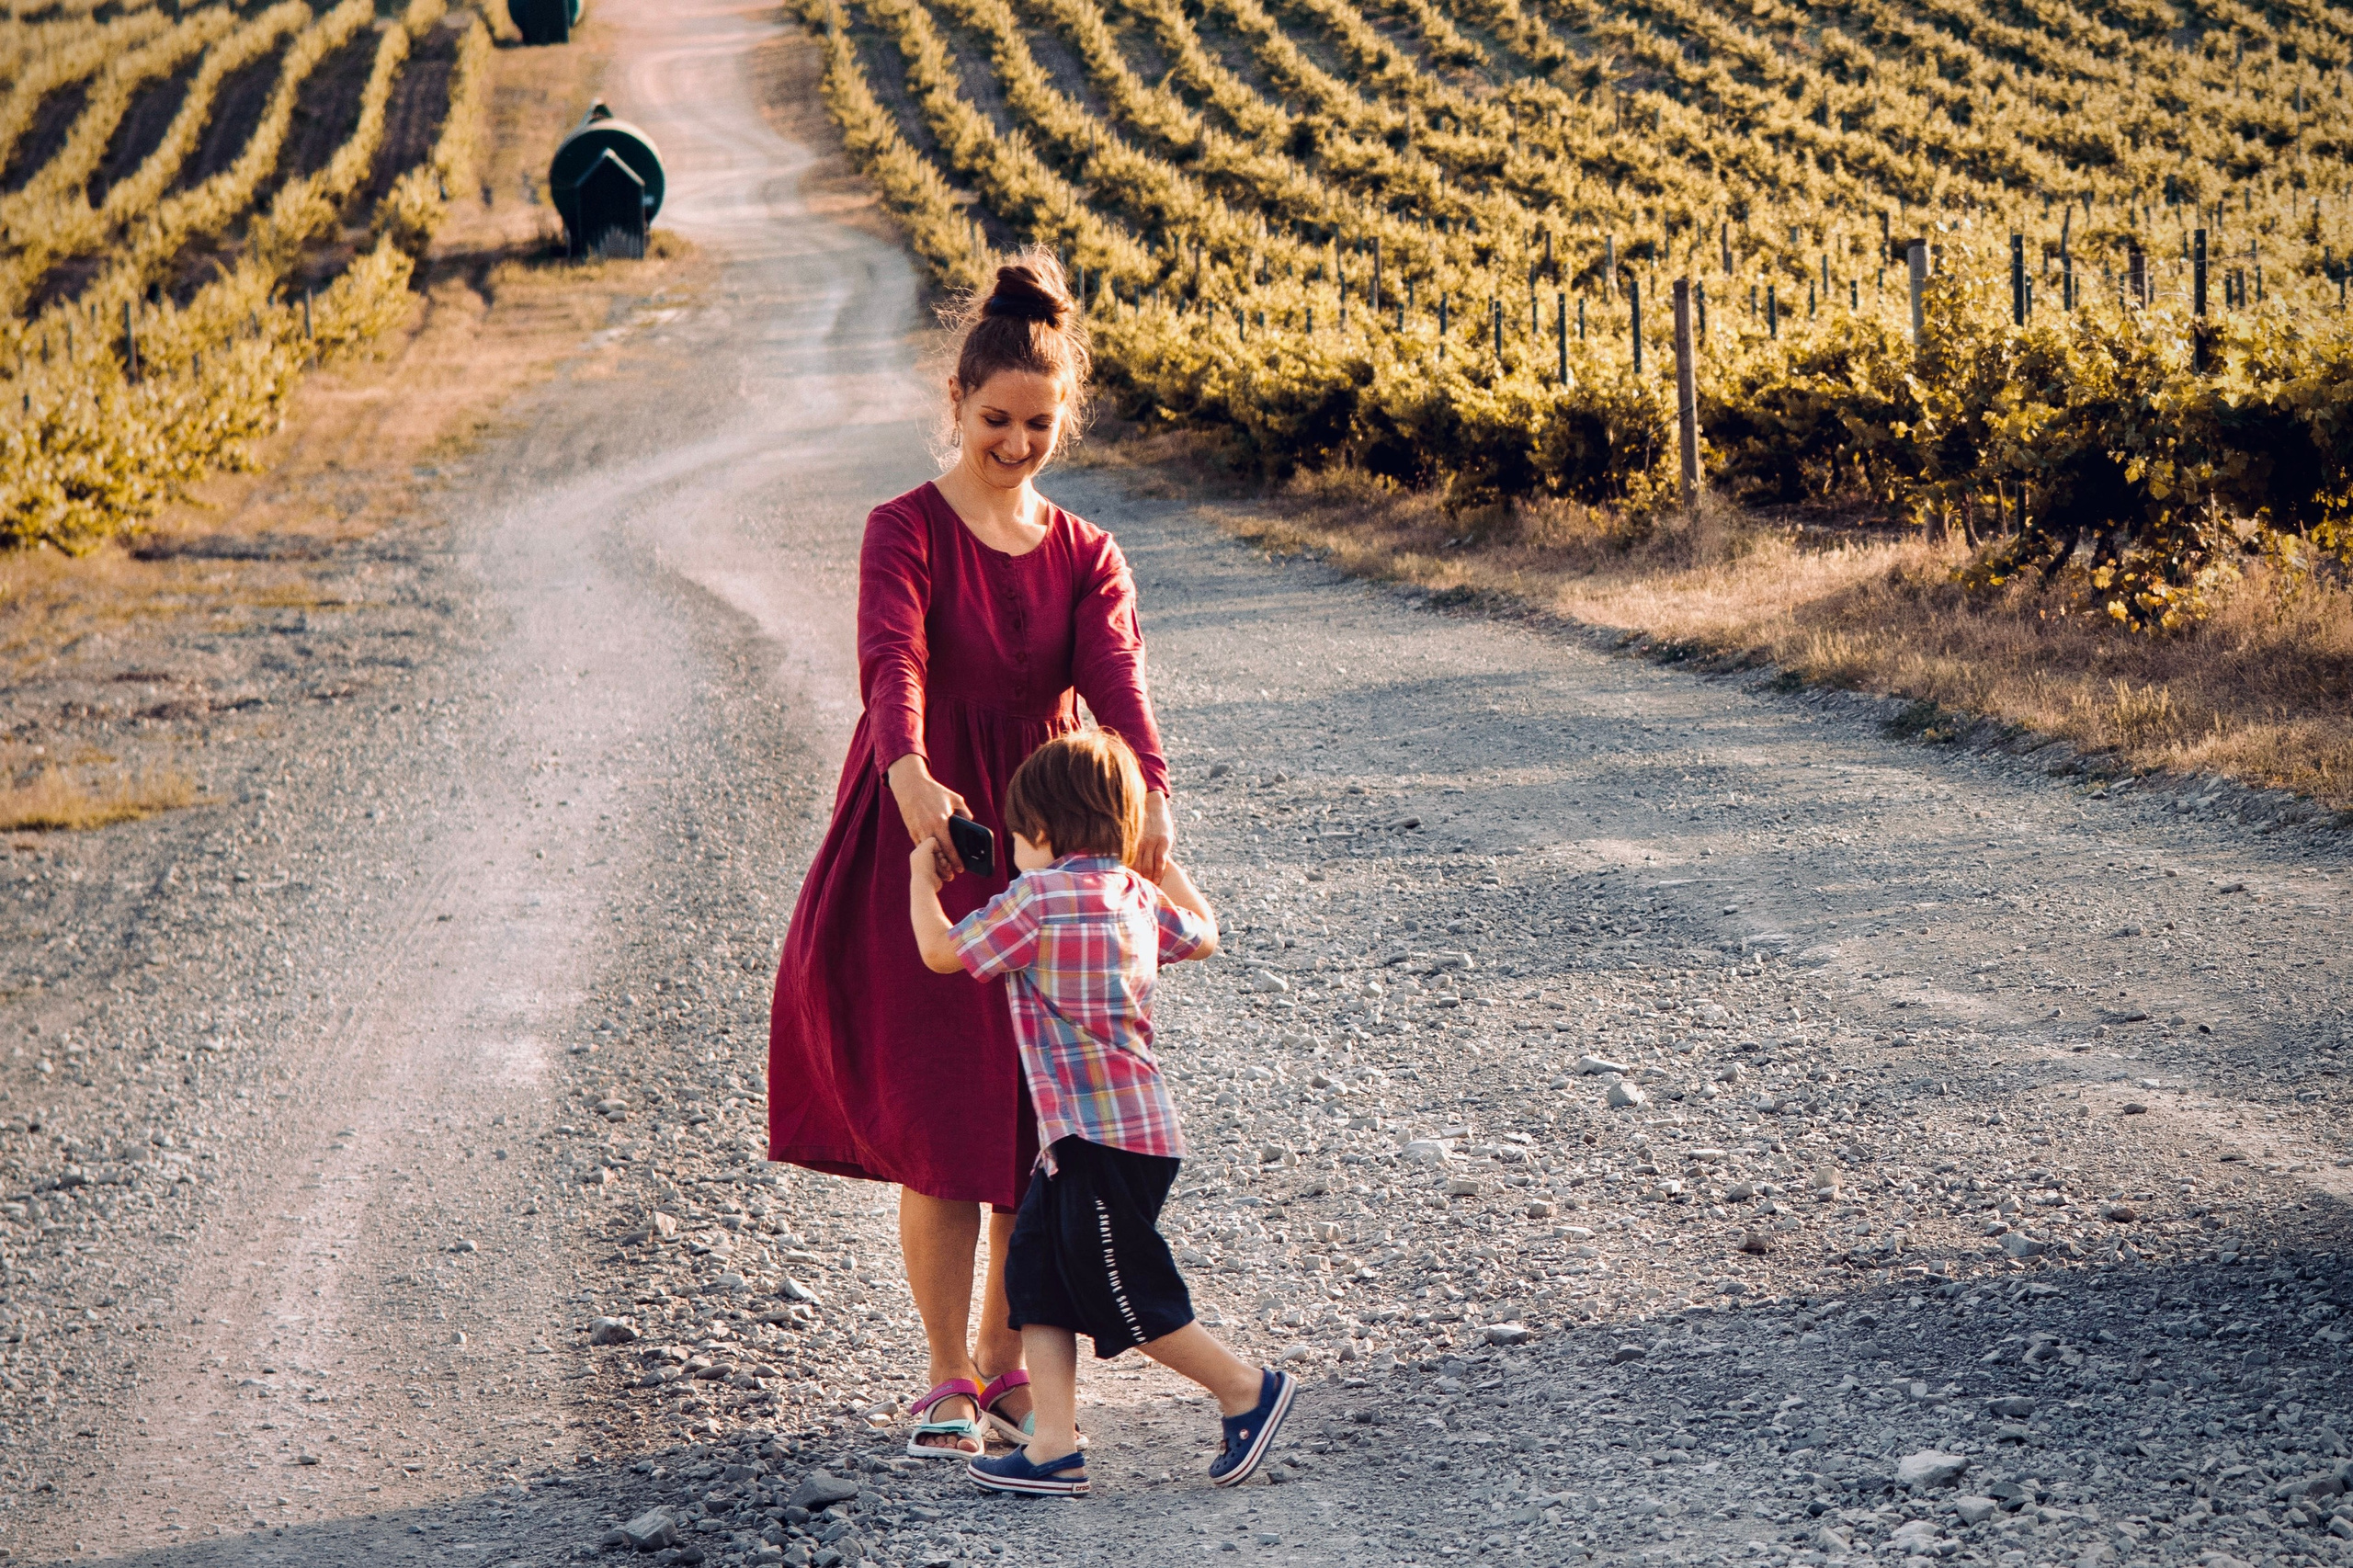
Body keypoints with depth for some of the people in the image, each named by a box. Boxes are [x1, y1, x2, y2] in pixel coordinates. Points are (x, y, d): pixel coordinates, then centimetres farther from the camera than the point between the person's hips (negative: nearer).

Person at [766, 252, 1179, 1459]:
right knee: (936, 1123, -4)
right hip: (920, 849, -4)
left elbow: (1117, 679, -10)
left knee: (1038, 1127, 5)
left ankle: (1004, 1365, 21)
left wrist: (1150, 796, -30)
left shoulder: (1085, 559, 8)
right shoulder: (908, 531, -4)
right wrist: (910, 772, -44)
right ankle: (947, 1383, 6)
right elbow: (891, 659, -23)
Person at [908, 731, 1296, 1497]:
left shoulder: (1038, 899, -14)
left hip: (1106, 1137, -9)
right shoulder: (1137, 895, 10)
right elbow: (1202, 935, 31)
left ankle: (1248, 1389, 13)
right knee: (1036, 1276, 9)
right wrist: (1161, 860, 44)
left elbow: (940, 950, -6)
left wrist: (921, 873, 11)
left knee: (1127, 1299, 0)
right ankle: (1055, 1447, 6)